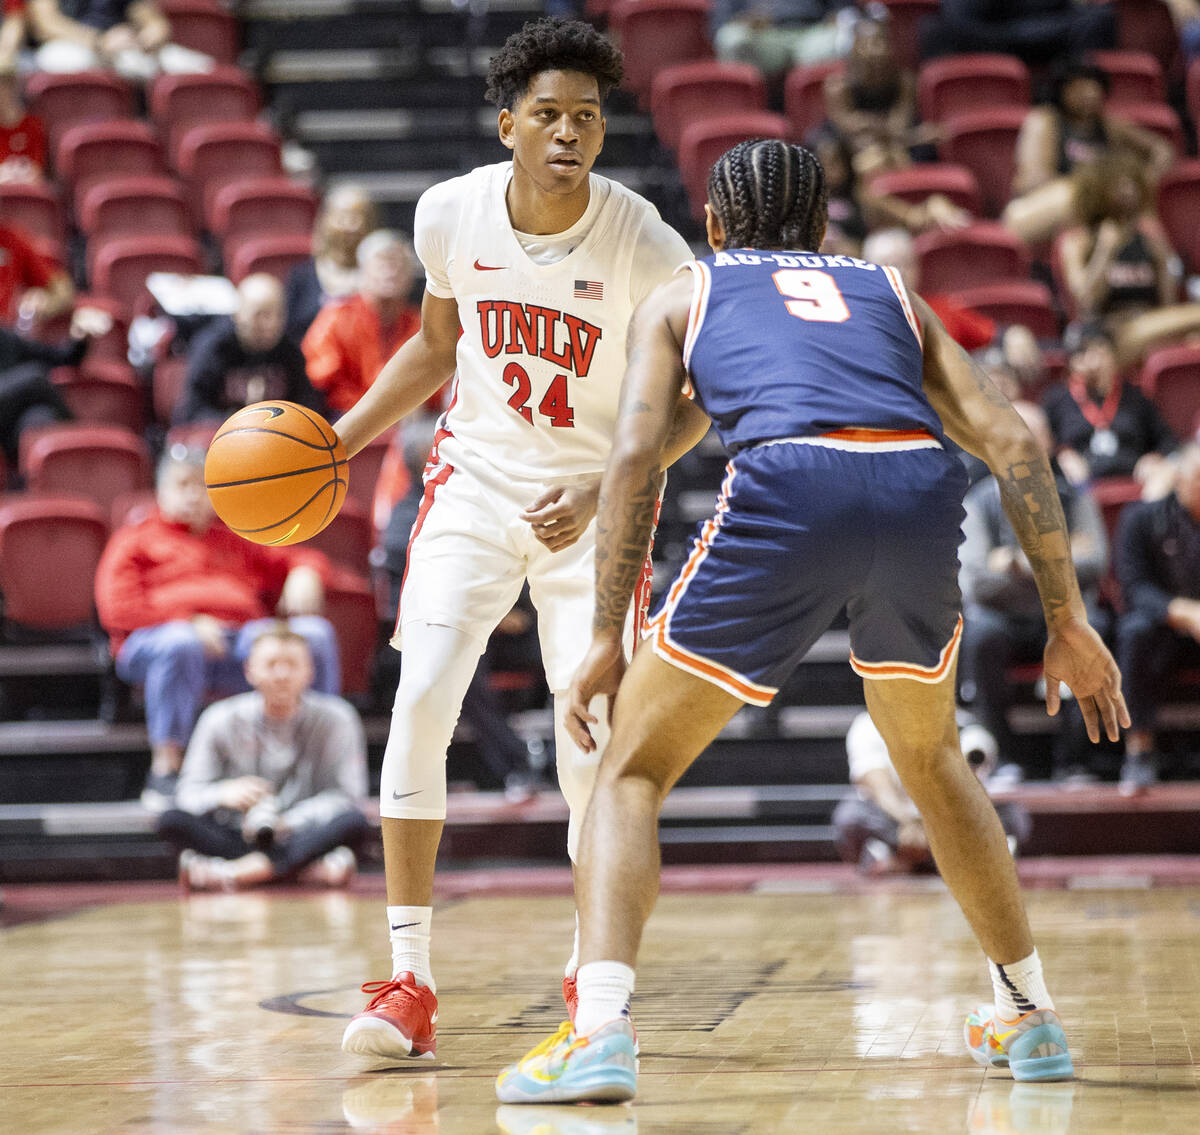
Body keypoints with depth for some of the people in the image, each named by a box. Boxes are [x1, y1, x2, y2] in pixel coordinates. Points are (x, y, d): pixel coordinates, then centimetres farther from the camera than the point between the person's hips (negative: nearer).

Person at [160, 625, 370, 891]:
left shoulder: (335, 718, 0)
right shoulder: (222, 719, 3)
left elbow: (347, 797, -7)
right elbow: (189, 792, -2)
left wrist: (286, 822, -21)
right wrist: (223, 794, -26)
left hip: (300, 835, -1)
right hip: (236, 837, 1)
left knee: (353, 821, -32)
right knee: (171, 820, -28)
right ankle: (308, 868, -34)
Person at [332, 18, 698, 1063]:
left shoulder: (646, 248, -19)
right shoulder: (451, 213, -9)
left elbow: (693, 398, -10)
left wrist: (603, 494, -24)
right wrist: (341, 438, 1)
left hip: (593, 504, -2)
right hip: (477, 479, 2)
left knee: (592, 736, -7)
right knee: (420, 701, -14)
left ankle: (594, 981, 16)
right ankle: (409, 983, -7)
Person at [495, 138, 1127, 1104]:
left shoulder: (681, 296, 27)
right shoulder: (890, 290, 33)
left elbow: (636, 454, 10)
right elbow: (1010, 440, 20)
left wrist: (608, 636, 10)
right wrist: (1067, 619, 21)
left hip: (787, 489, -3)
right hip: (922, 488, 3)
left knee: (632, 772, 9)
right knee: (931, 756, 31)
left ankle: (600, 1030, -11)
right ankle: (1029, 1016, 33)